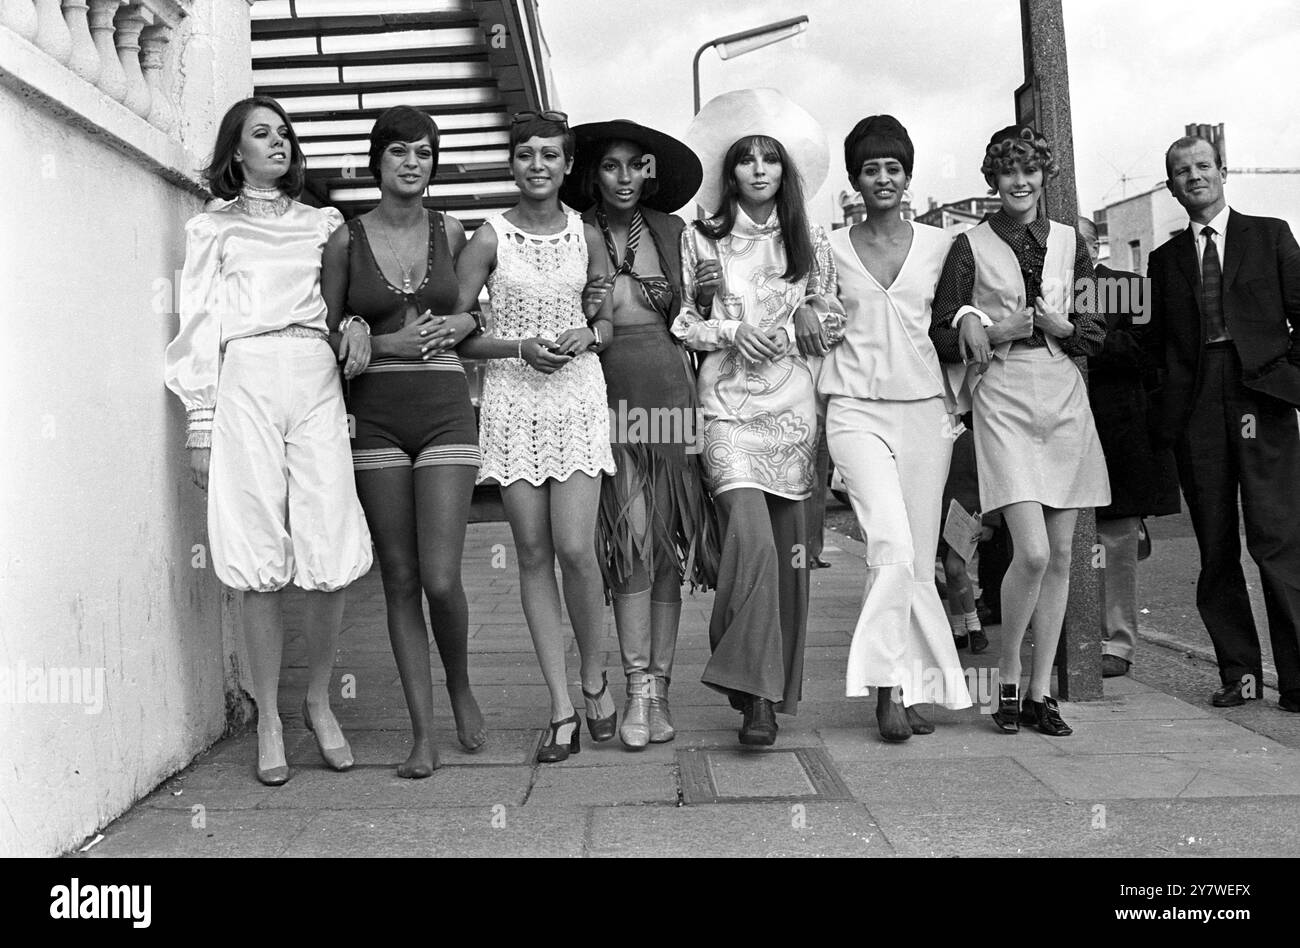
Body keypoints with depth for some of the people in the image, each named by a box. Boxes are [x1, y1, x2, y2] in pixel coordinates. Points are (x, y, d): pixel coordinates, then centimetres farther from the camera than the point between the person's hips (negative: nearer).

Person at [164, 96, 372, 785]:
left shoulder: (324, 223, 23)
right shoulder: (212, 228, 17)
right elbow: (199, 326, 10)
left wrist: (357, 325, 1)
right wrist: (200, 423, 1)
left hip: (317, 379, 2)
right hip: (246, 379, -2)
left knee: (333, 554, -10)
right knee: (261, 558, -7)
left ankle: (319, 702, 10)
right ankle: (269, 721, 4)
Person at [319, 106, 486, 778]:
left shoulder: (453, 235, 8)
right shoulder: (346, 240, 4)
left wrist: (464, 324, 0)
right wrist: (392, 343, -8)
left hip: (444, 412, 0)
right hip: (374, 417, 0)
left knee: (440, 579, -10)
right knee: (400, 580, 2)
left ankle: (461, 686, 20)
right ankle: (423, 735, 10)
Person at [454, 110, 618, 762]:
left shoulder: (587, 236, 8)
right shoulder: (489, 238, 1)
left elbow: (611, 319, 18)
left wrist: (587, 335, -4)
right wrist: (520, 348, -13)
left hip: (578, 397, 1)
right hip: (512, 400, 0)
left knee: (575, 548, -11)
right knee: (533, 555, 0)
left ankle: (594, 677, 14)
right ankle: (562, 709, 7)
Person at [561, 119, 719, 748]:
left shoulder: (671, 231, 10)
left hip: (669, 384, 2)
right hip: (604, 388, -2)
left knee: (669, 540, 2)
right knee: (633, 534, -11)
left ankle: (659, 685, 10)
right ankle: (639, 687, -5)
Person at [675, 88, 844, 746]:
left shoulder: (811, 243, 14)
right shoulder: (700, 240, 9)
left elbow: (831, 328, 17)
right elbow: (677, 324, 9)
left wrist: (806, 323, -4)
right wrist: (732, 330, -7)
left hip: (792, 403, 3)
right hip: (728, 403, -2)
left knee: (788, 547, 2)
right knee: (751, 536, -20)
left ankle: (780, 686, 16)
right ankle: (754, 695, -16)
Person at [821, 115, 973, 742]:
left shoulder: (938, 244, 9)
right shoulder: (831, 249, 7)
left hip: (924, 410, 2)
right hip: (856, 411, -2)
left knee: (919, 561, 3)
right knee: (892, 544, -21)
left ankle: (914, 689, 15)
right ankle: (889, 685, -14)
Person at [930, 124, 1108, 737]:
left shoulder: (1069, 242, 14)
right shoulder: (970, 245, 4)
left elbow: (1095, 335, 14)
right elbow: (941, 336, 2)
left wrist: (1058, 325, -5)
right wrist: (995, 331, -13)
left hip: (1065, 397, 4)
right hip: (1003, 399, -4)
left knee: (1060, 555, 3)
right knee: (1032, 552, -15)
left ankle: (1041, 691, 13)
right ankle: (1007, 680, 5)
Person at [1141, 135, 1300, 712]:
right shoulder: (1165, 259, 17)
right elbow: (1154, 341, 14)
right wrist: (1170, 397, 1)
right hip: (1196, 410, 3)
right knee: (1215, 550, 4)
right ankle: (1239, 672, 12)